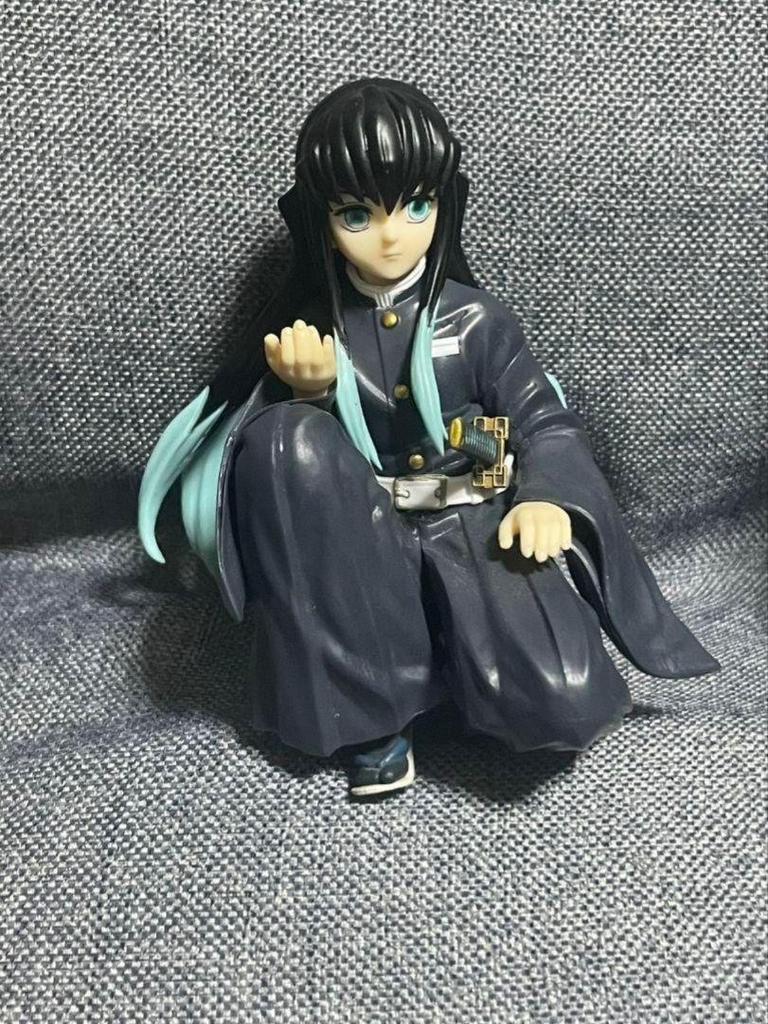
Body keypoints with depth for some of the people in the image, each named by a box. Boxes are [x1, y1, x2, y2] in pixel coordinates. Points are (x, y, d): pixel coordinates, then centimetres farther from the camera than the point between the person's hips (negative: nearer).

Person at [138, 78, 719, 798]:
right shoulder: (307, 326, -1)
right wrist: (308, 396, -20)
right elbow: (286, 444, 2)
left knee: (563, 697, -27)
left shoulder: (476, 319, -1)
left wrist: (546, 498, -21)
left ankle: (436, 647, 6)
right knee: (287, 438, -32)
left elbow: (545, 422, 1)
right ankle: (367, 688, -19)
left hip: (468, 523, -1)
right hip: (356, 535, 2)